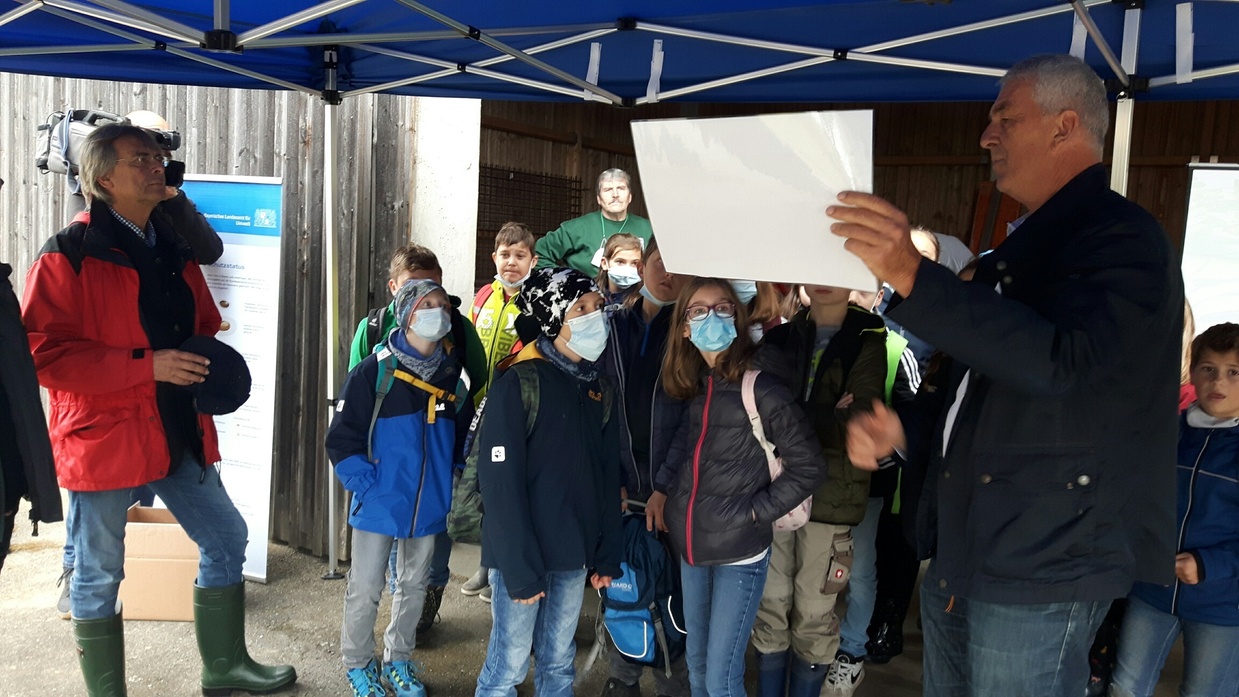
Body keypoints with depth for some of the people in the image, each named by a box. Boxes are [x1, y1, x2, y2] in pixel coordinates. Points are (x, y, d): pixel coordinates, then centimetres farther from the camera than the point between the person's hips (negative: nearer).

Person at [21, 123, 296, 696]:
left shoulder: (176, 250, 10)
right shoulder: (68, 255, -10)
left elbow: (204, 325, 22)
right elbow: (43, 353, -17)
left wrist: (205, 364, 0)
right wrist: (147, 365, -22)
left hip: (178, 430, 7)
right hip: (102, 435, -7)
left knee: (226, 539, 13)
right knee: (99, 575, 8)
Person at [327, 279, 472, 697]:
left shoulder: (452, 376, 4)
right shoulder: (375, 371, -11)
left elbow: (463, 438, 15)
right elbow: (342, 437, -10)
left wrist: (451, 485, 7)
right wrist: (365, 485, -16)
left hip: (429, 509, 5)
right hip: (379, 506, -4)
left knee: (414, 588, 17)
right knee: (365, 591, 7)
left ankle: (398, 660, 35)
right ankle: (358, 664, 29)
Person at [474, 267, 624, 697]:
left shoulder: (598, 387, 6)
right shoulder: (518, 384, -13)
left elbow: (608, 476, 9)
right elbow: (500, 483, -16)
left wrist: (607, 557, 6)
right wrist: (520, 570, -17)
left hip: (574, 555, 6)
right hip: (523, 554, -6)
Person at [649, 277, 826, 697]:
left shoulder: (761, 388, -16)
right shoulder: (694, 385, 4)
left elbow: (809, 467, -13)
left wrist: (754, 511, -13)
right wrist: (661, 489, 12)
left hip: (739, 552, -6)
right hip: (691, 546, 7)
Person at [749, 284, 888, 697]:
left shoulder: (867, 342, 0)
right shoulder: (780, 338, 11)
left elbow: (855, 426, -11)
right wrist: (823, 418, -11)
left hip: (829, 495, -3)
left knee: (813, 616, 6)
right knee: (769, 607, 9)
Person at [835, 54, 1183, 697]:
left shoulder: (1122, 238, -13)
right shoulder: (1024, 245, 16)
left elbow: (1058, 362, -32)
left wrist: (912, 277, -38)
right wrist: (904, 428, 5)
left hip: (1040, 570, -9)